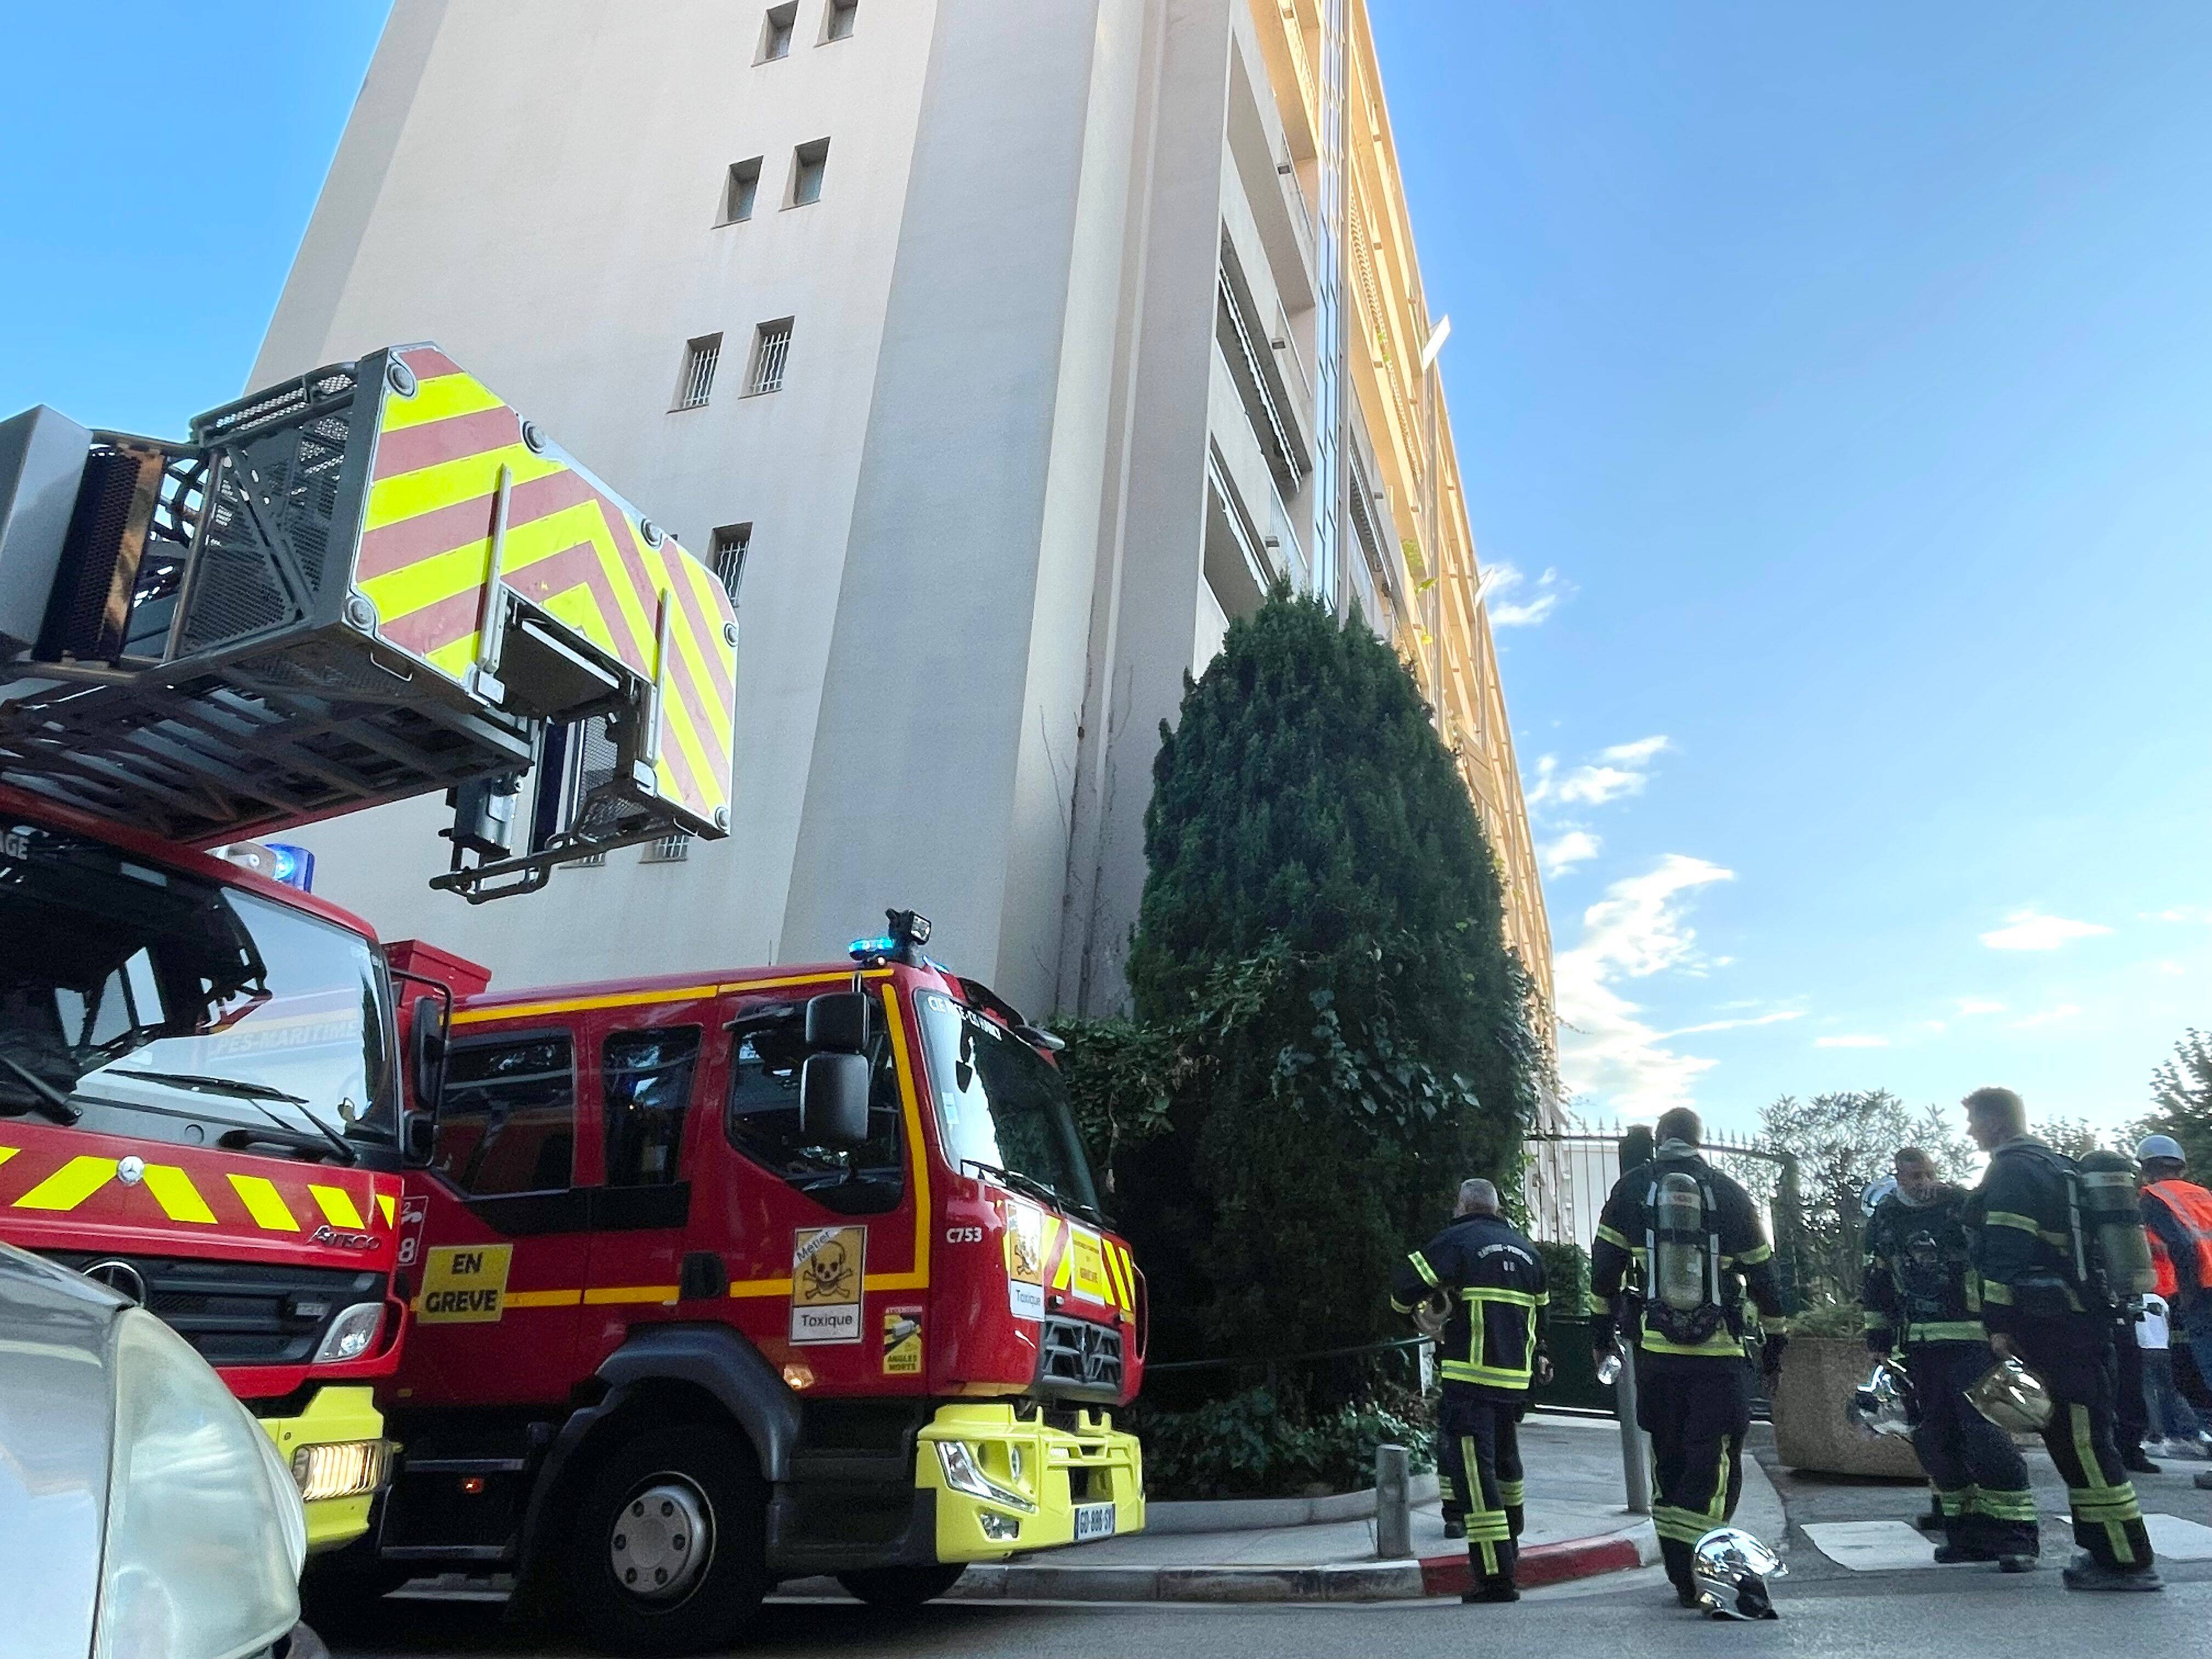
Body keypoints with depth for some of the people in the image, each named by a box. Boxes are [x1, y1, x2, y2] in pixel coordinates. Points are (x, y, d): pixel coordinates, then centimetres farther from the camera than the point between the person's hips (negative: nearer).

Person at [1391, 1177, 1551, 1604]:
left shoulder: (1457, 1240, -5)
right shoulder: (1527, 1250, 14)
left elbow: (1404, 1286, -11)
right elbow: (1539, 1312, 25)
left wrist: (1412, 1310, 11)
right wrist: (1539, 1356, 40)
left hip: (1471, 1376, -7)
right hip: (1515, 1378, 7)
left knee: (1473, 1470, -8)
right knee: (1506, 1456, 27)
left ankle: (1496, 1574, -14)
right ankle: (1511, 1542, 47)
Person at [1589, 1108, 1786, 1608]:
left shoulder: (1632, 1188, 5)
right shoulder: (1729, 1192, 4)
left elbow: (1605, 1262, 6)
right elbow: (1761, 1270, 8)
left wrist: (1601, 1322, 17)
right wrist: (1775, 1337, 17)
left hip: (1655, 1347, 1)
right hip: (1720, 1350, -1)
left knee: (1669, 1460, 13)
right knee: (1717, 1461, 2)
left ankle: (1680, 1573, 17)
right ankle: (1693, 1565, -11)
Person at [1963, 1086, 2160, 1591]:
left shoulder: (2012, 1171, -12)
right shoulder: (2056, 1166, 20)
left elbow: (2004, 1256, -19)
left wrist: (1999, 1326, -19)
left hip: (2053, 1330, -10)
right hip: (2085, 1320, 10)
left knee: (2082, 1442, -6)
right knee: (2079, 1440, 14)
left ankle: (2128, 1561, -3)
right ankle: (2109, 1549, 20)